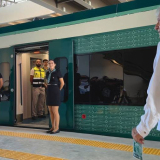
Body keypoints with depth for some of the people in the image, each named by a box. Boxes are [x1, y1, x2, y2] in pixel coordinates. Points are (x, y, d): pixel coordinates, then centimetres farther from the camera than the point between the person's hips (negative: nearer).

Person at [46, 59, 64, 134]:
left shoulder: (57, 72, -8)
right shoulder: (48, 73, 12)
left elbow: (62, 83, -5)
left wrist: (58, 90, 4)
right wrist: (49, 89, 13)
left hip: (55, 93, -7)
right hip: (49, 93, 7)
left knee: (55, 111, -6)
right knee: (51, 111, 8)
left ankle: (57, 128, 1)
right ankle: (53, 127, 16)